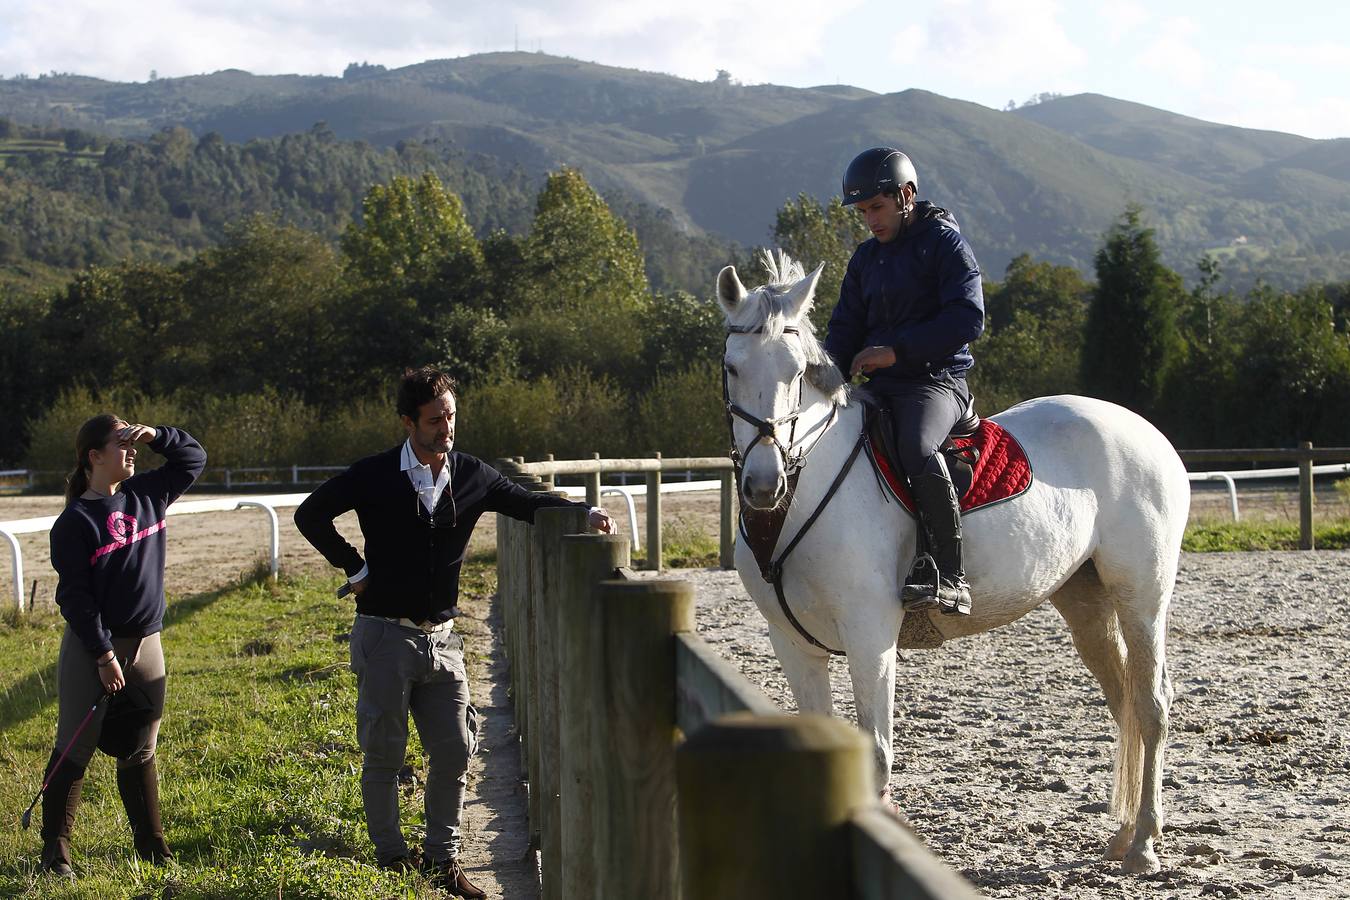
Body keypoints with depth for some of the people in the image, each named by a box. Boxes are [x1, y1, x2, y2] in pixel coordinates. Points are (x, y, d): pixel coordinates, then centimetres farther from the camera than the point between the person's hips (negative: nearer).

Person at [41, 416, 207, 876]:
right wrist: (104, 656, -16)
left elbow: (194, 457, 17)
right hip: (91, 650, -5)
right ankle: (55, 850, 7)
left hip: (146, 645, 6)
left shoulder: (145, 495, 6)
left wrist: (156, 435, -1)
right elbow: (74, 595, -13)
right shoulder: (74, 521, -11)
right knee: (75, 750, 0)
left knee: (140, 751, 13)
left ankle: (152, 846, 20)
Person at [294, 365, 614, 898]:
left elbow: (528, 504, 10)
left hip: (441, 636, 4)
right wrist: (355, 569, -2)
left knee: (454, 752, 3)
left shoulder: (471, 476, 3)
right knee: (383, 753, 3)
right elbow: (310, 515, 2)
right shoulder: (375, 476, -6)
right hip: (385, 635, -3)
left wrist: (585, 513, -7)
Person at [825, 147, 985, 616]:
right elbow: (845, 328, 19)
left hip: (936, 379, -8)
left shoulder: (944, 241, -4)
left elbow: (967, 319, -14)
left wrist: (896, 349, -20)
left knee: (917, 448, -36)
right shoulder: (866, 257, 18)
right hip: (880, 386, 8)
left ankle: (951, 576, -35)